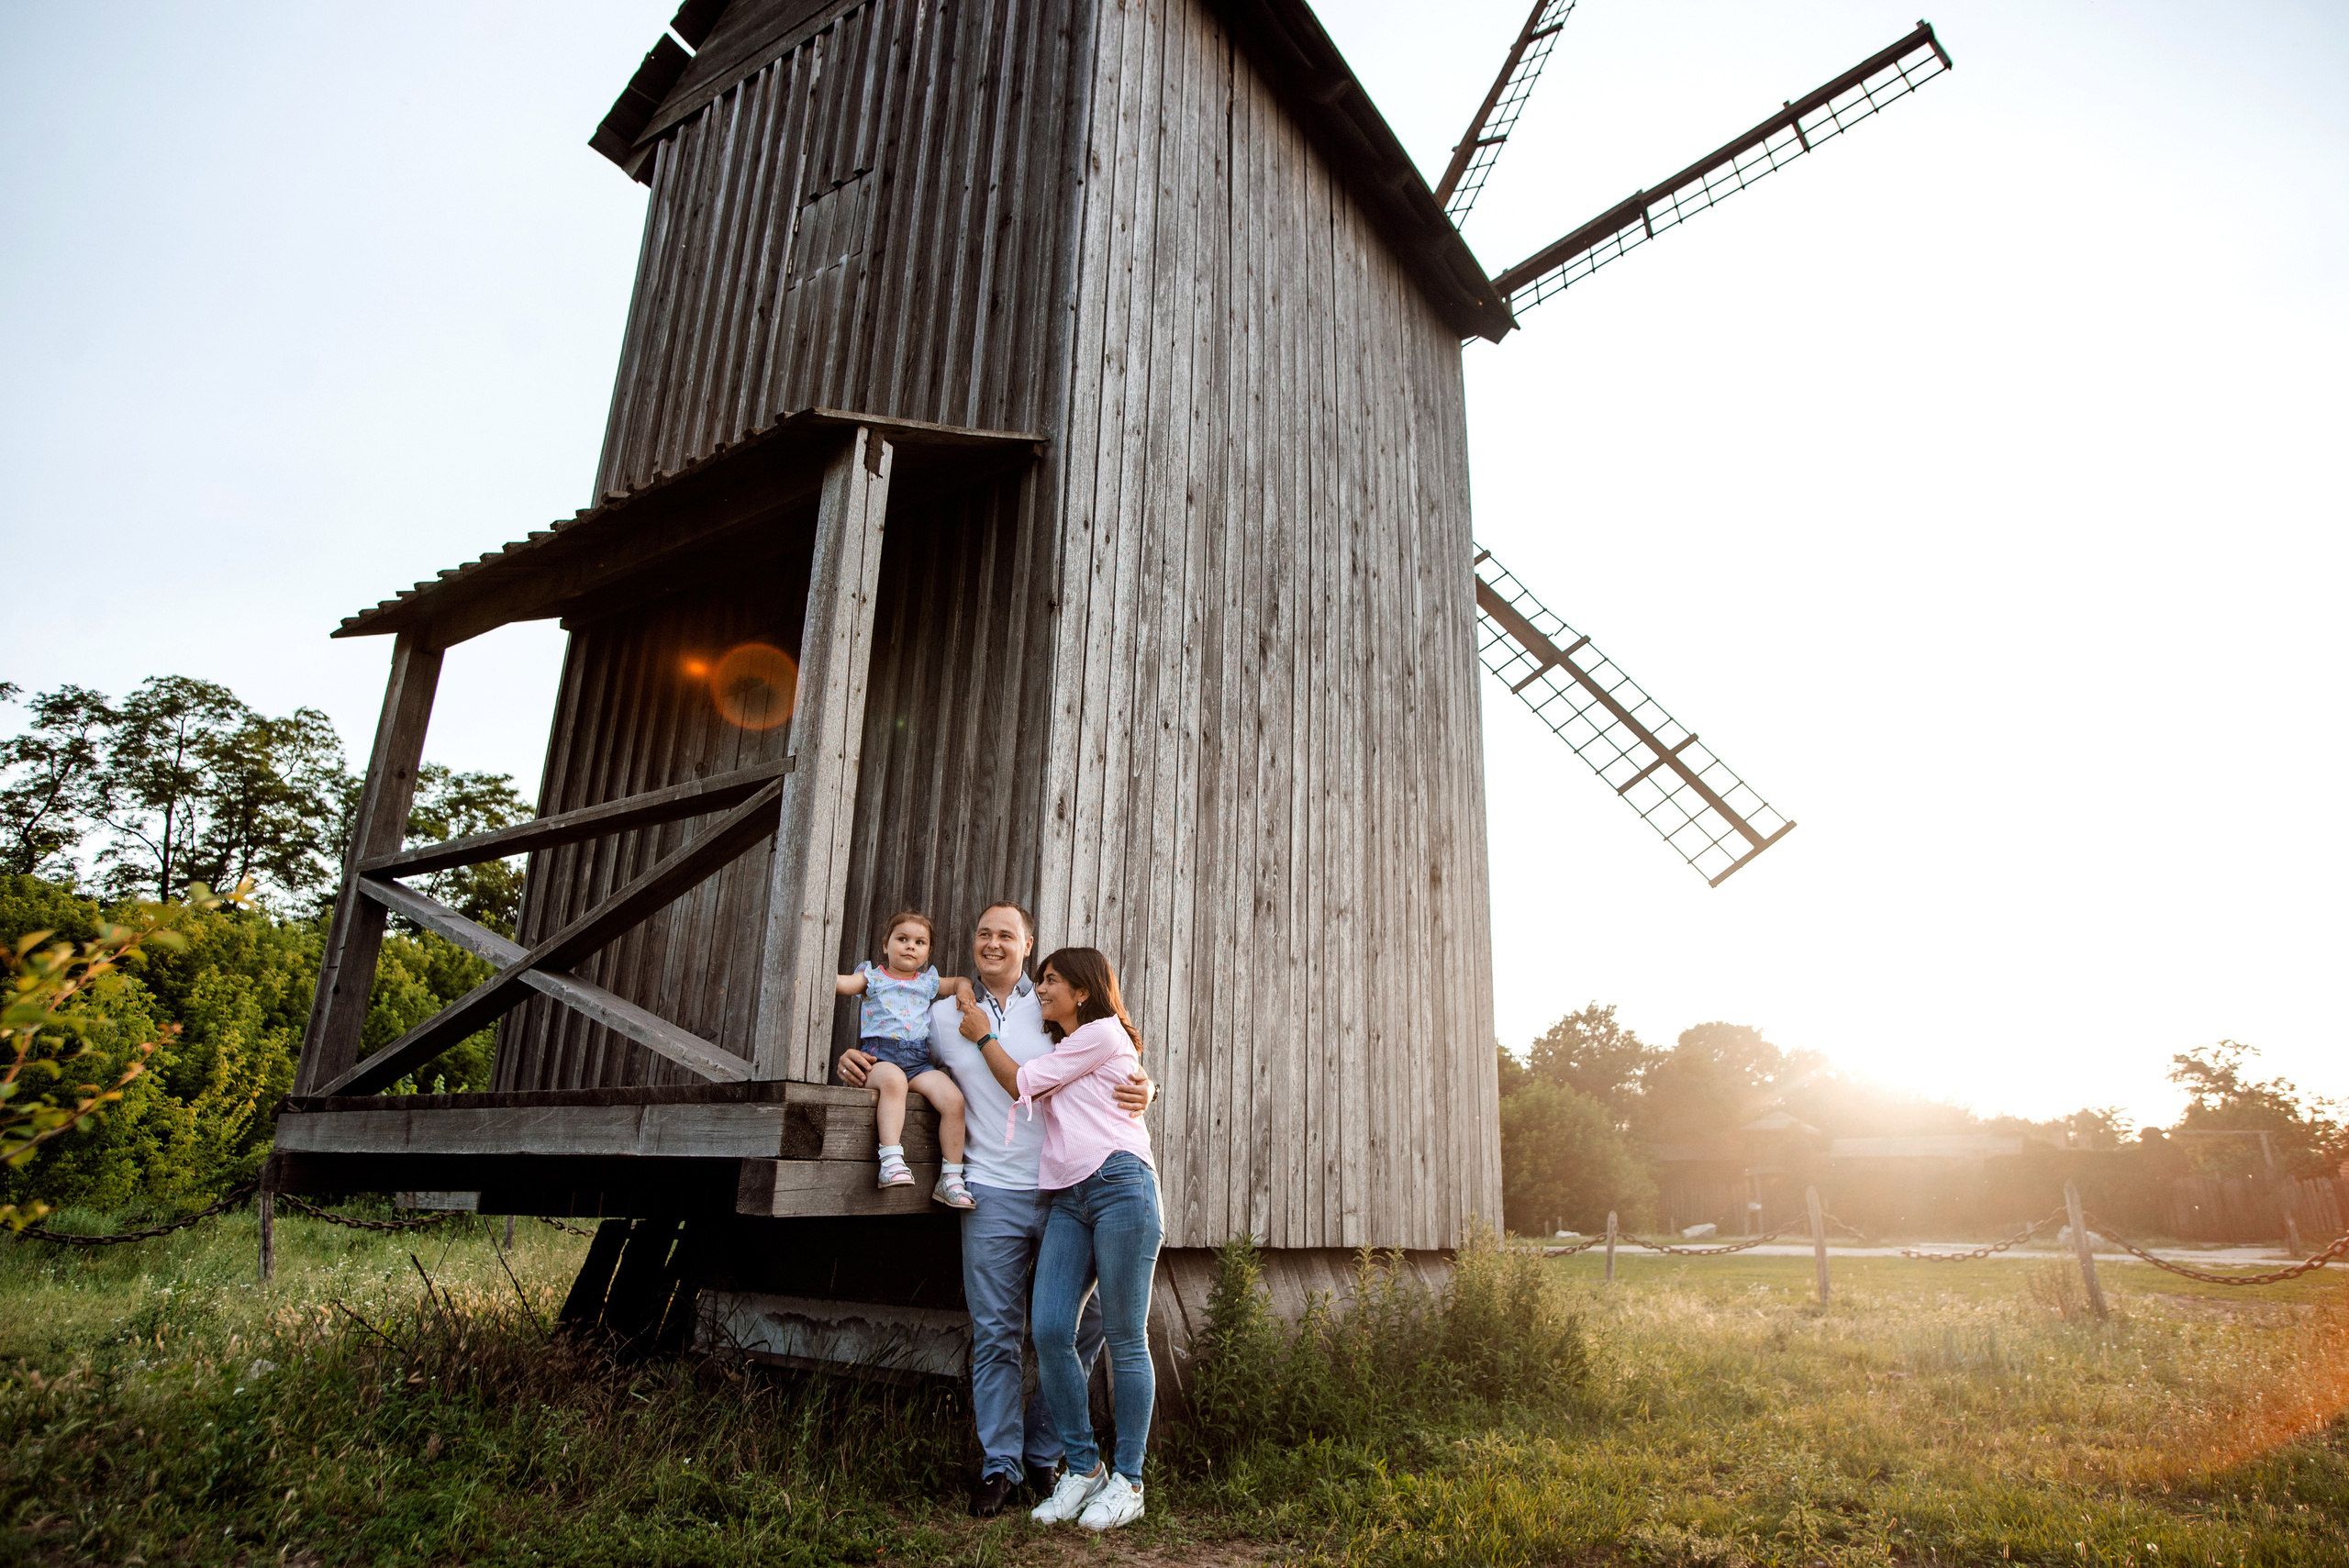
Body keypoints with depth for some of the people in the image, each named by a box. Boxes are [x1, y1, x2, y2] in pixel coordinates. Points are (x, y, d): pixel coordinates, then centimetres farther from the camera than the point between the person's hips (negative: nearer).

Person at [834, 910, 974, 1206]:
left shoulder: (927, 982, 23)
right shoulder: (873, 977, 14)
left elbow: (958, 982, 39)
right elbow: (842, 983, -3)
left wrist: (964, 987, 17)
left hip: (919, 1061, 4)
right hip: (880, 1056, -4)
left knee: (953, 1098, -21)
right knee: (893, 1080, -40)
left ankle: (951, 1178, -11)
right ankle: (891, 1160, -41)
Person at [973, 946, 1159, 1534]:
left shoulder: (1104, 1032, 2)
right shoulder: (1059, 1048, 28)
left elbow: (1022, 1082, 2)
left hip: (1120, 1186, -7)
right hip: (1068, 1199, 7)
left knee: (1125, 1338, -3)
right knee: (1049, 1330, -6)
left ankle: (1128, 1481, 6)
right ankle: (1082, 1467, 8)